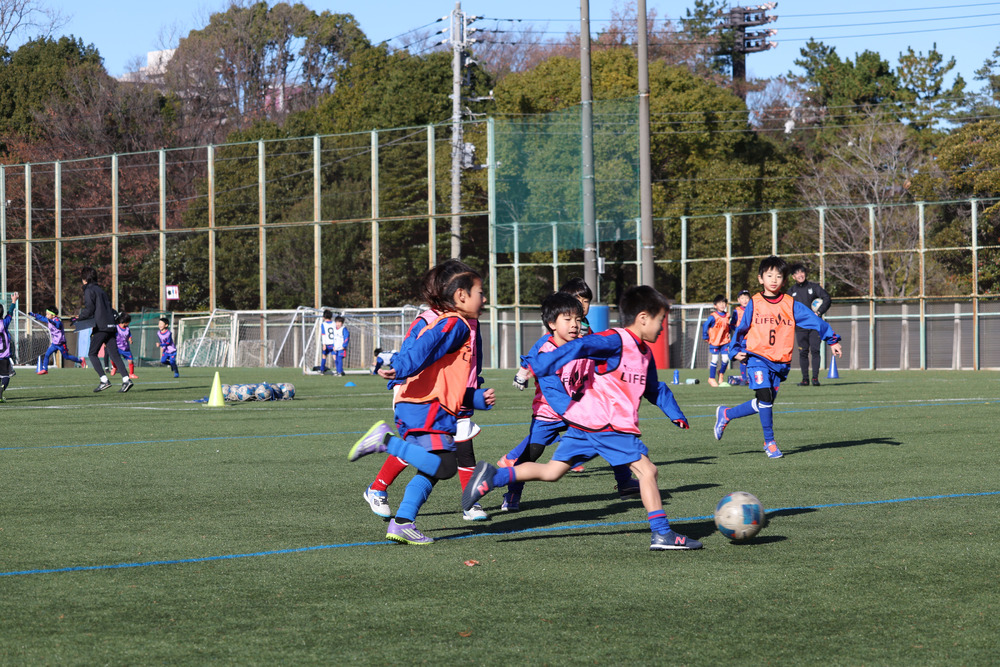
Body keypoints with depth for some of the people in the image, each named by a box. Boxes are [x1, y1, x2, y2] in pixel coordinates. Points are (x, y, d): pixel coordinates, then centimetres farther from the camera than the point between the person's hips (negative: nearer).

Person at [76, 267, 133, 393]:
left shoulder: (89, 290, -3)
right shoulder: (101, 290, 21)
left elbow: (89, 309, -10)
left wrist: (79, 318, 3)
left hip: (100, 326, -8)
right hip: (110, 326, 8)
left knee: (92, 353, 0)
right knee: (114, 354, 3)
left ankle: (104, 380, -10)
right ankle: (126, 380, -9)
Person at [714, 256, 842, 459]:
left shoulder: (791, 305, 5)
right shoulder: (754, 305, 2)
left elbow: (815, 320, 5)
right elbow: (741, 329, 11)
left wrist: (833, 340, 0)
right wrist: (736, 350, 0)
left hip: (780, 362, 3)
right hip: (757, 358, -3)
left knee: (763, 404, 6)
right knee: (764, 396, -19)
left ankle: (726, 414, 28)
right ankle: (770, 442, -7)